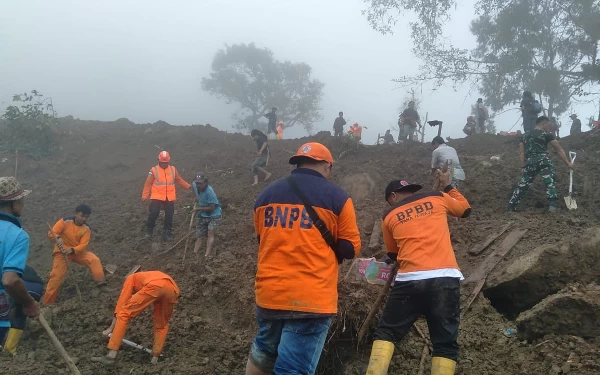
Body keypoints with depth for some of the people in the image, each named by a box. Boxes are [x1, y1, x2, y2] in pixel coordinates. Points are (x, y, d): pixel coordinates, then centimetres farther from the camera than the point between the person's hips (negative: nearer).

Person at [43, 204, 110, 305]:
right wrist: (58, 238, -39)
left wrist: (72, 250, -33)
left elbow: (83, 245, -15)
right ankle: (48, 303, -3)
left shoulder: (86, 229, -8)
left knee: (94, 260, -20)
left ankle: (101, 284, -15)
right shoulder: (65, 222, -14)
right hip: (62, 251, -2)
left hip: (78, 251, 2)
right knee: (57, 275, -13)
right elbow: (51, 233, -16)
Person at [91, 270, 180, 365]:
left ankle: (111, 356, 1)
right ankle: (155, 357, 20)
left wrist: (111, 328, 33)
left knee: (124, 314, 6)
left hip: (154, 286, -5)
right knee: (162, 325, 28)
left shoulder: (131, 279, 35)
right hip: (173, 290, 6)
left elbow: (121, 304, 27)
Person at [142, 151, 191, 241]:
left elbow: (179, 180, 17)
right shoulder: (154, 170, -5)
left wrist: (188, 186, 12)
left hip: (170, 198, 4)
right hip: (157, 197, -3)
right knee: (154, 214, -13)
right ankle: (149, 231, 8)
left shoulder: (173, 169, 5)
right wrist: (144, 196, -7)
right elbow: (148, 184, -3)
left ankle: (166, 233, 19)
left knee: (169, 216, 7)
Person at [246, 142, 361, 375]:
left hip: (269, 293, 5)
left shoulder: (266, 195, 7)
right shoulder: (337, 198, -5)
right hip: (312, 299, -5)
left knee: (263, 351, 27)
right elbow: (351, 248, -1)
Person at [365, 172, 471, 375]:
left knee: (385, 333, 13)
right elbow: (465, 209, 32)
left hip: (409, 280, 0)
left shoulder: (389, 216, 15)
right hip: (445, 278, 1)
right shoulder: (437, 198, 14)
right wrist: (447, 186, 43)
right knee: (446, 343, 6)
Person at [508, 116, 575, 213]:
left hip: (529, 162, 5)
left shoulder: (524, 135, 20)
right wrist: (568, 163, 11)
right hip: (543, 160, -4)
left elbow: (521, 152, 13)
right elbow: (559, 149, 7)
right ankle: (553, 205, -15)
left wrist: (523, 166, 11)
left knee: (523, 184, 11)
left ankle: (511, 206, 12)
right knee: (550, 182, -1)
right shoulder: (547, 134, 7)